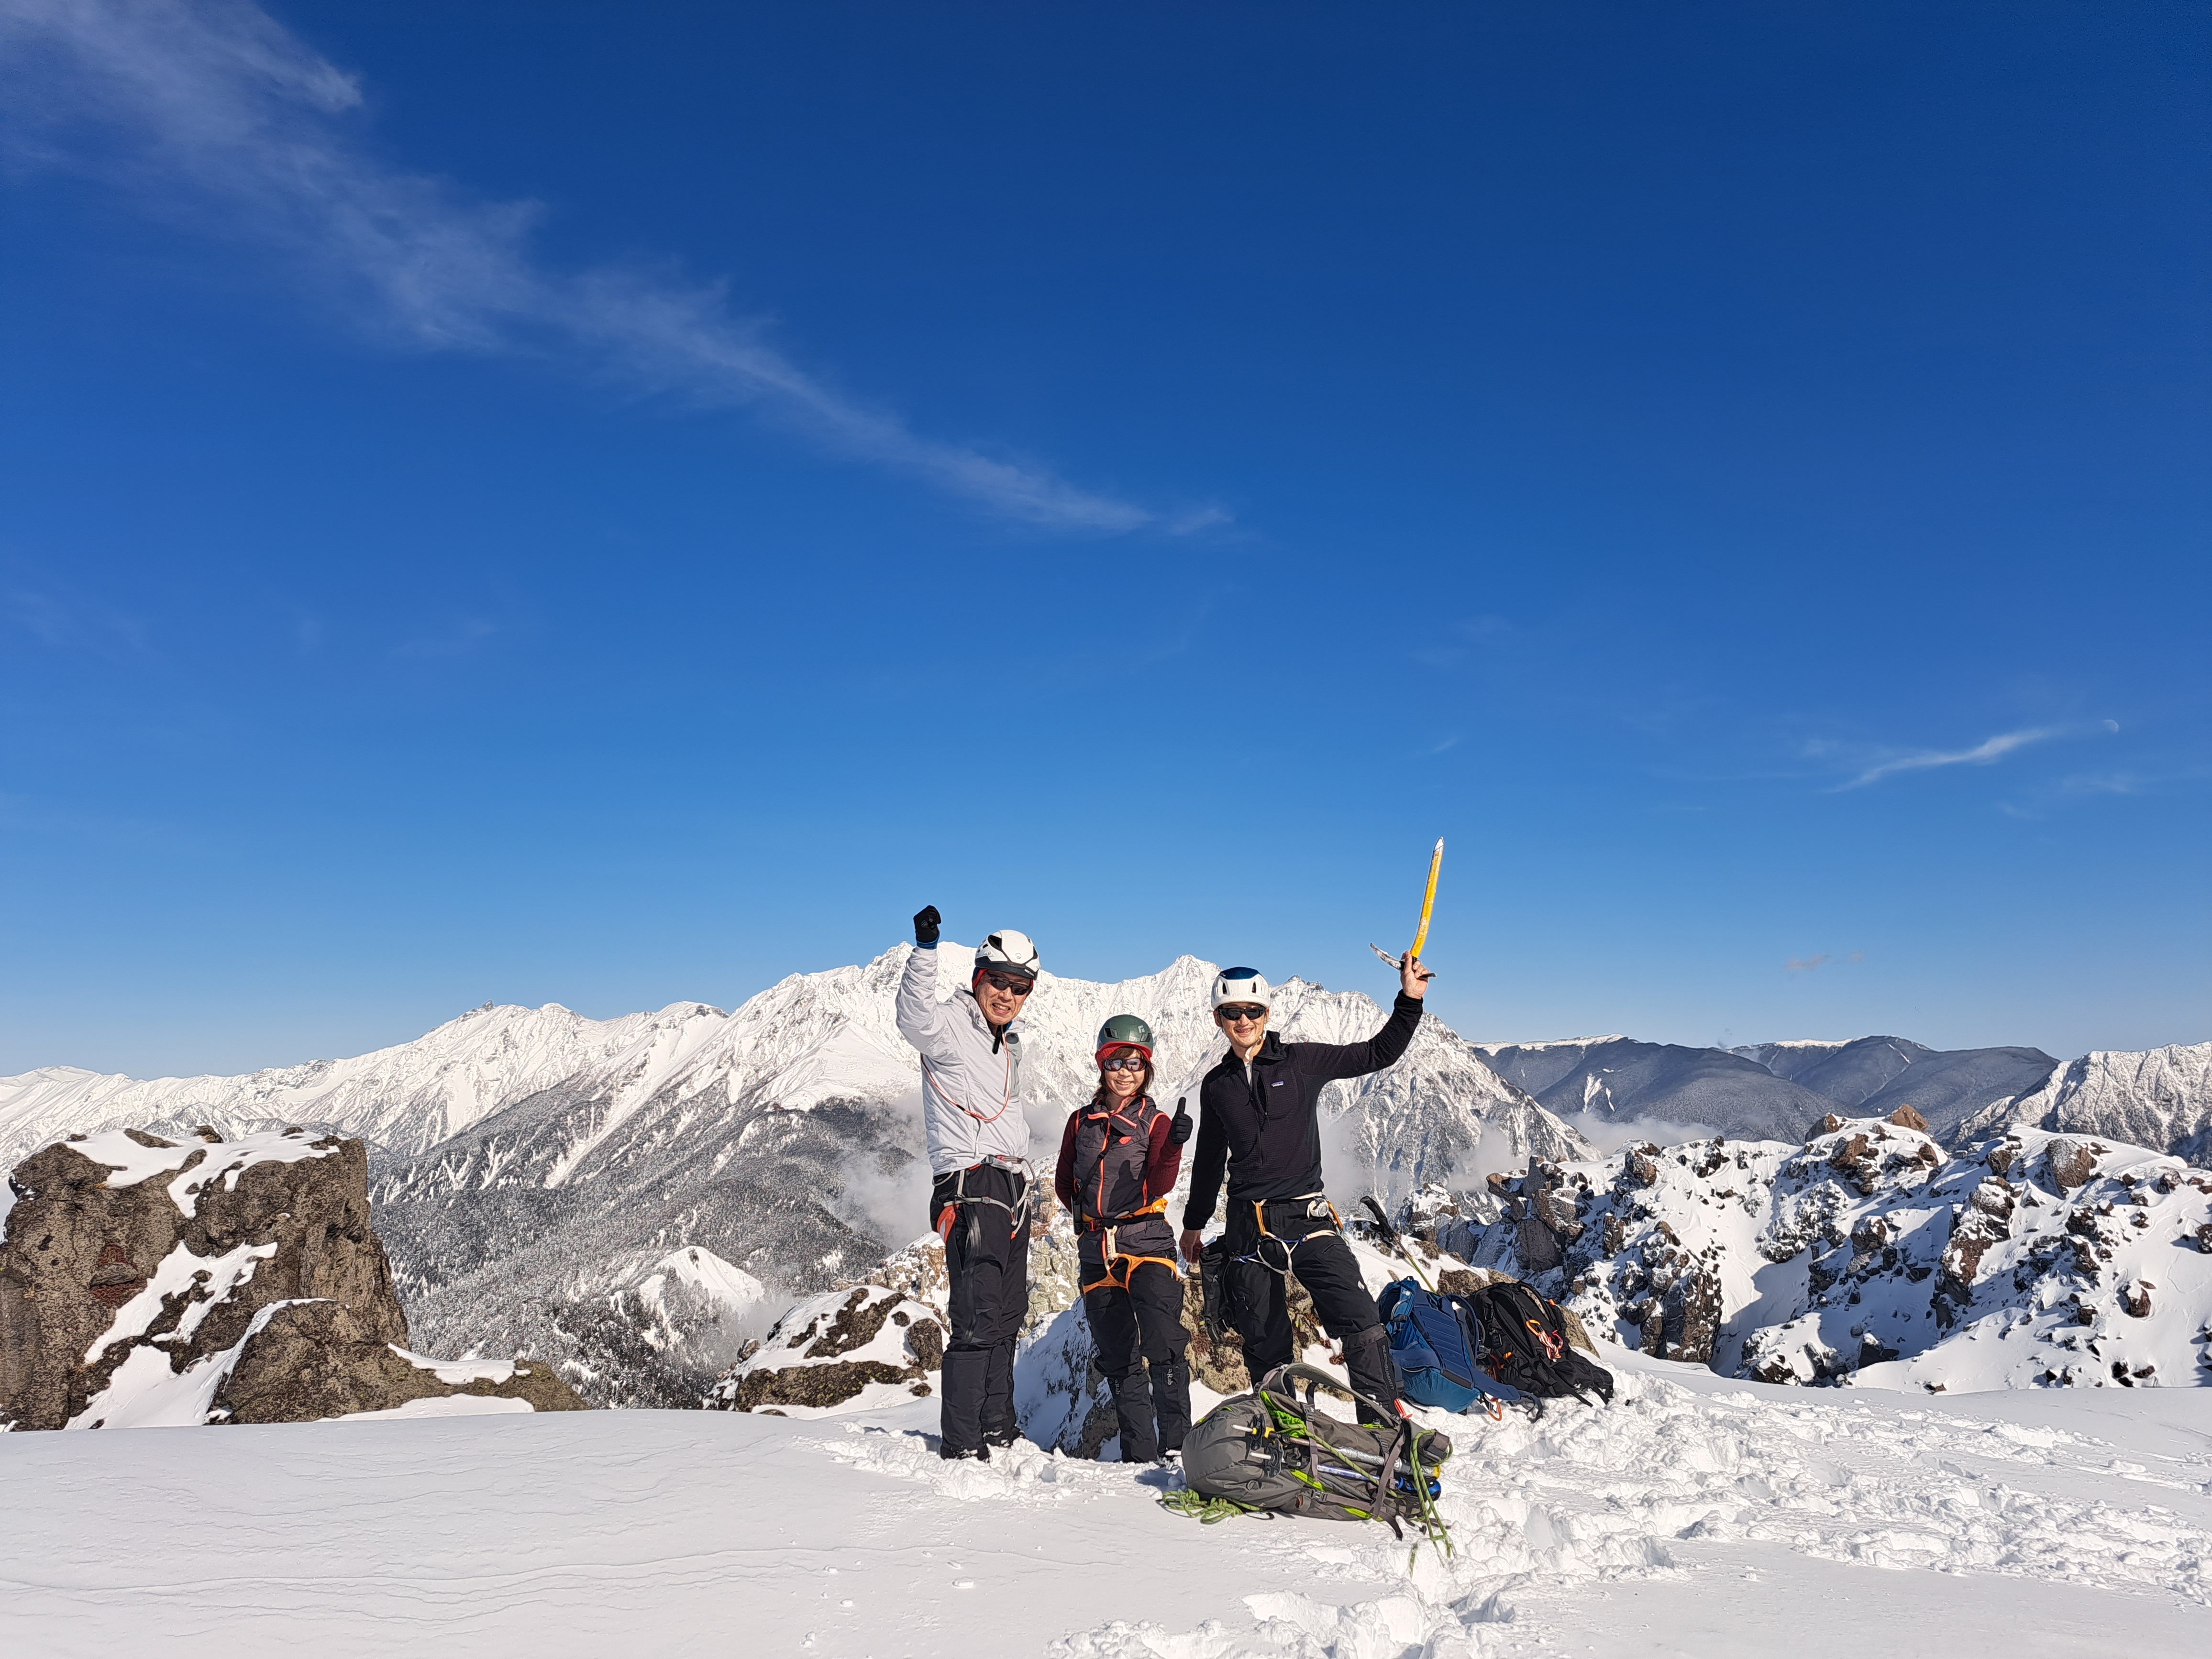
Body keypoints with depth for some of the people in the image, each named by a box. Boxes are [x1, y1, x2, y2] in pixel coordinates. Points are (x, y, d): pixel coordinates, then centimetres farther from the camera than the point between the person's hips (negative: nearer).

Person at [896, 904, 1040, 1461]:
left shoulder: (1008, 1042, 19)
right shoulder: (950, 1024, -7)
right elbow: (915, 1018, -31)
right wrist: (925, 951, -43)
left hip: (1012, 1187, 9)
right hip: (970, 1185, -9)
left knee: (1008, 1316, 13)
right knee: (977, 1319, -13)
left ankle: (997, 1430, 23)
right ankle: (961, 1445, -8)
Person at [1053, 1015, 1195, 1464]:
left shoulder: (1156, 1122, 2)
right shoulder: (1081, 1121, 11)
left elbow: (1159, 1185, -12)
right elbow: (1064, 1182, 19)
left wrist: (1174, 1145, -28)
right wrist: (1090, 1213, 5)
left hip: (1147, 1243, -3)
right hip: (1097, 1252, 4)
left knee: (1164, 1343, -19)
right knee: (1118, 1359, 7)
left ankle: (1176, 1443, -13)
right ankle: (1139, 1453, 16)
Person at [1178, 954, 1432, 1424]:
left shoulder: (1302, 1062, 2)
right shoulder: (1216, 1086, 10)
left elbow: (1377, 1054, 3)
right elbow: (1210, 1159, 23)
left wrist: (1410, 1000, -8)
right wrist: (1194, 1222, 30)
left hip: (1307, 1217, -2)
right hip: (1248, 1227, 3)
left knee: (1360, 1322, -18)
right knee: (1264, 1345, 7)